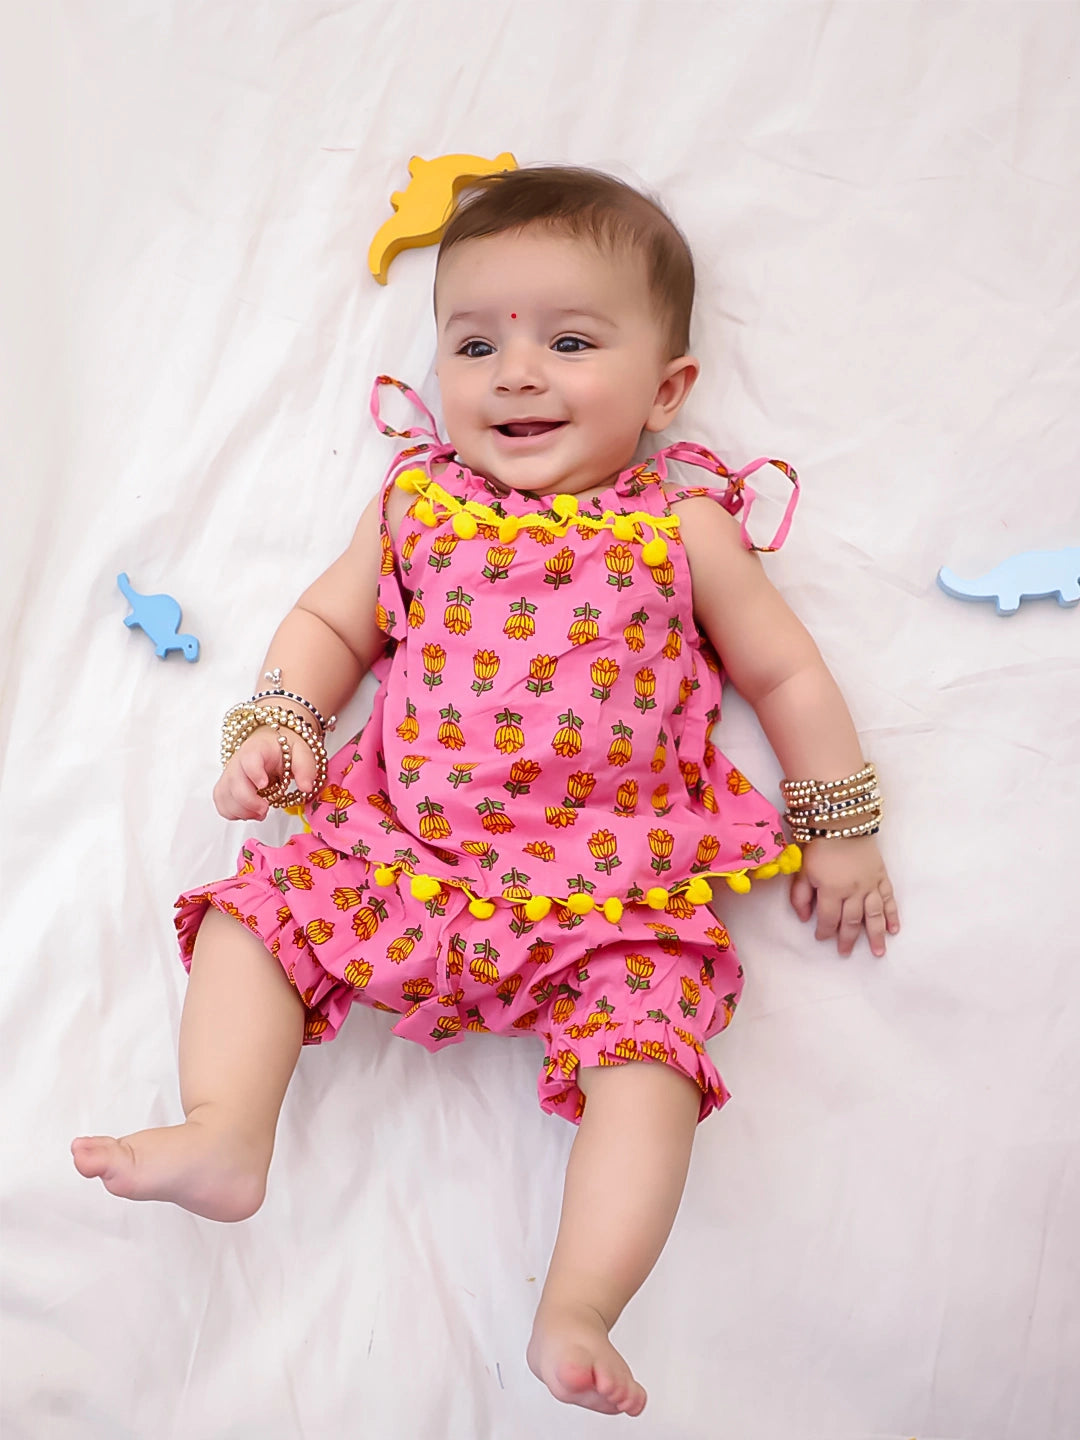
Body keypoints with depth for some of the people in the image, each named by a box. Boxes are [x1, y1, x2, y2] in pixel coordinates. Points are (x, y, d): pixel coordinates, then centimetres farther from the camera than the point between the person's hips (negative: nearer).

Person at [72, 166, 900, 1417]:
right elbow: (328, 622, 20)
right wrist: (278, 722, 2)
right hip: (405, 846, 4)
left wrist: (841, 826, 10)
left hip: (611, 884, -3)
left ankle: (576, 1313, -16)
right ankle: (225, 1135, -2)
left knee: (647, 1040, -21)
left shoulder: (681, 527, 3)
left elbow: (785, 671, 11)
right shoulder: (417, 505, 9)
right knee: (258, 904, -3)